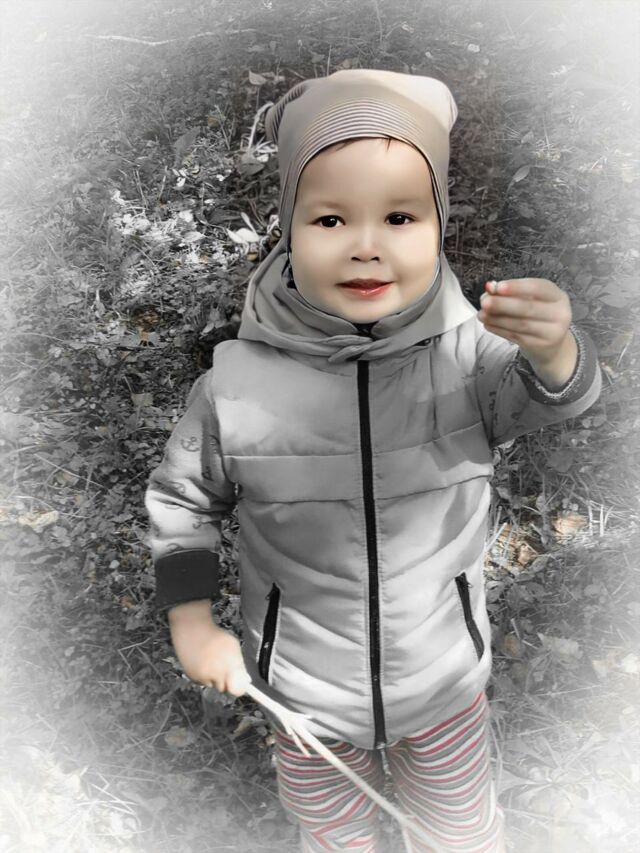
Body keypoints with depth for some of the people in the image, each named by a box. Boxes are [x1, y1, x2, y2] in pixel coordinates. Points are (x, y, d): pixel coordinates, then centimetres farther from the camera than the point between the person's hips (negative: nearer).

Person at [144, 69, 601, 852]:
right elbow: (181, 498, -6)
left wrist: (550, 349, -55)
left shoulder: (467, 350, -20)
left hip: (445, 680, 1)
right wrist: (194, 629, -5)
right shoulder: (238, 380, -20)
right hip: (302, 691, 0)